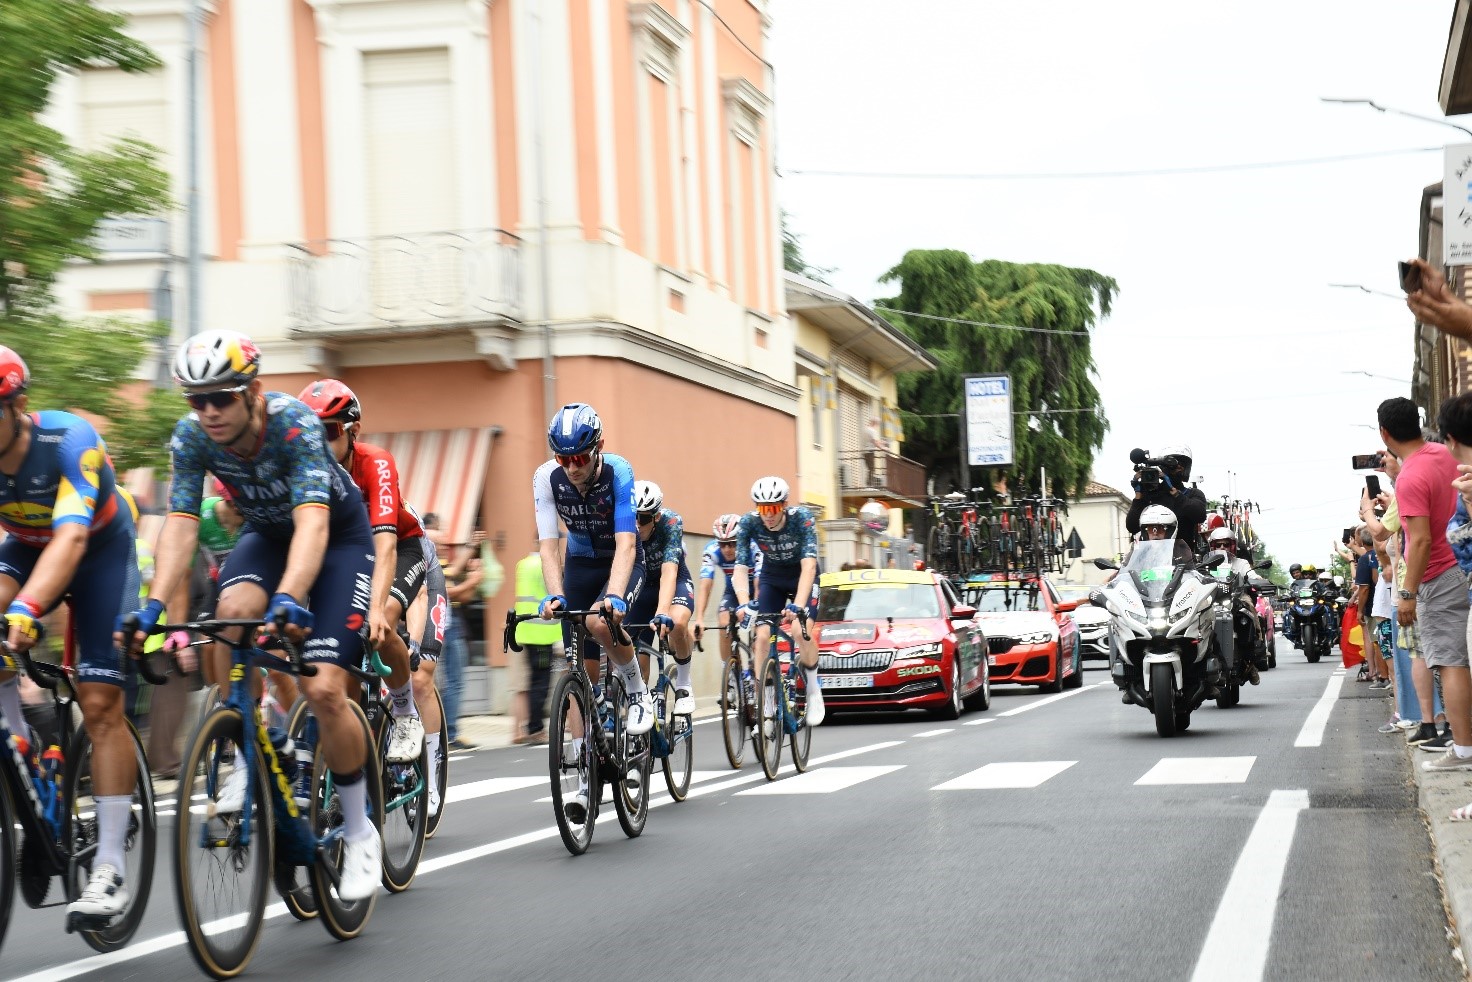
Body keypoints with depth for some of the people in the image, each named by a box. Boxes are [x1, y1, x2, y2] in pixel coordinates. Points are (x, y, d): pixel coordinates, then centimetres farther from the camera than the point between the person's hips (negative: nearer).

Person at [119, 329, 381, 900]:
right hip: (267, 534, 4)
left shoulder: (295, 424, -33)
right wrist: (153, 607, -39)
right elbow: (180, 525, -24)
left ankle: (359, 832, 1)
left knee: (323, 689, -18)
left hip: (338, 536, -4)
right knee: (234, 610, -32)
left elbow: (313, 521, -44)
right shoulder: (192, 438, -20)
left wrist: (290, 599, -60)